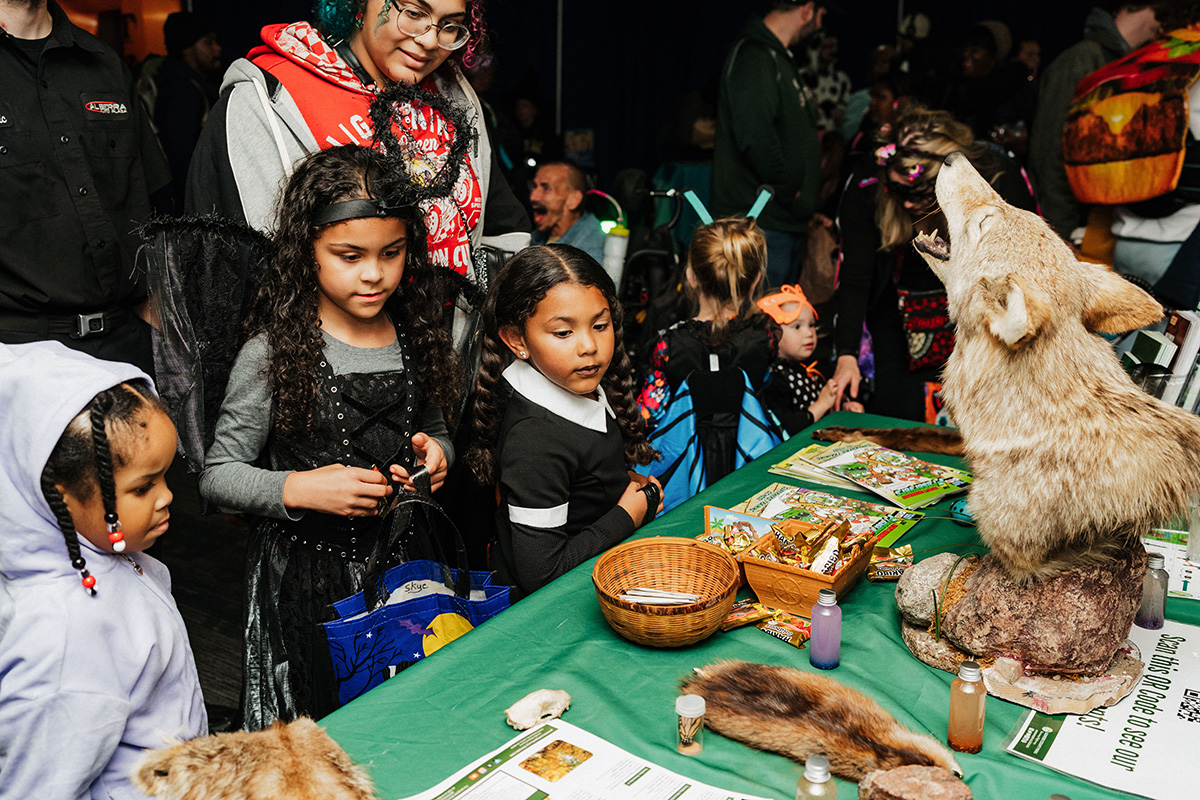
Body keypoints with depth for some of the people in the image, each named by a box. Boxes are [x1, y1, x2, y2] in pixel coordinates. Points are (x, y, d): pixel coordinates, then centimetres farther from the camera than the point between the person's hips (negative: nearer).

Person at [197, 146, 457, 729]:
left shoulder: (418, 337, 0)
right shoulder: (274, 353, -13)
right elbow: (217, 476, -7)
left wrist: (435, 455, -6)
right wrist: (298, 488, -22)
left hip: (403, 558, 4)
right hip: (306, 571, -3)